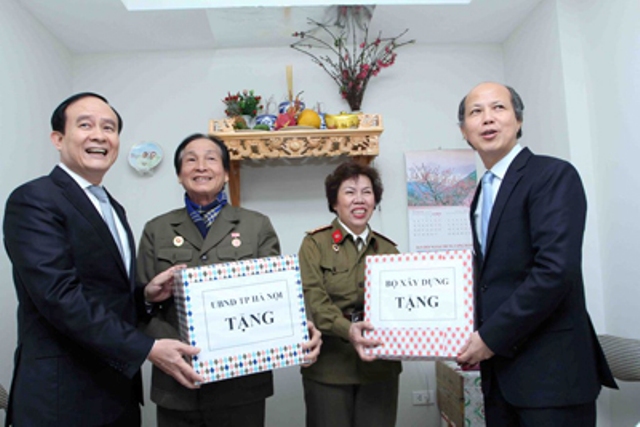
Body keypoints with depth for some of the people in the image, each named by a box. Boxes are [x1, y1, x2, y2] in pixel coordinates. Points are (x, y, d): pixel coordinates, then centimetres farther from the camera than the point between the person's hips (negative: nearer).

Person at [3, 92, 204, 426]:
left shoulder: (113, 208, 13)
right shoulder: (33, 201, -13)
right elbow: (60, 295, -23)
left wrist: (145, 294, -2)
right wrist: (147, 348, -23)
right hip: (63, 395, -8)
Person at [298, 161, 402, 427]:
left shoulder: (389, 249, 11)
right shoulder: (315, 243, 0)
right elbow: (313, 300, -12)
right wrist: (347, 328, -28)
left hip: (380, 367, 3)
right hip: (329, 367, -3)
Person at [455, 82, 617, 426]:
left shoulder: (554, 175, -10)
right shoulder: (484, 193, 14)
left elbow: (556, 270, -20)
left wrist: (492, 336, -15)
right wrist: (476, 339, 3)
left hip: (550, 371, -7)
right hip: (500, 368, 7)